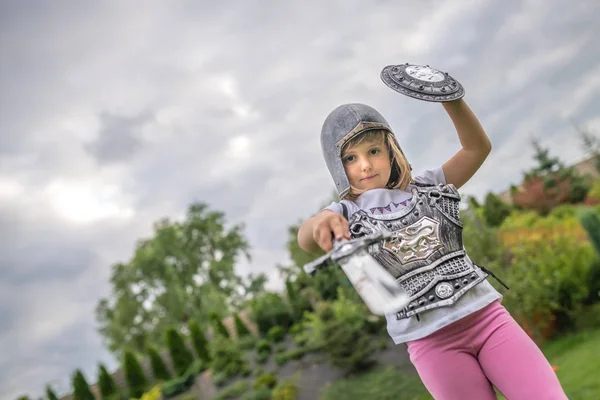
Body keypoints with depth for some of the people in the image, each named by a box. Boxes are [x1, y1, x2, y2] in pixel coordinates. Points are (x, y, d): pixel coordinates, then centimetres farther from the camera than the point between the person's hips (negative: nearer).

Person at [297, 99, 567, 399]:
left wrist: (451, 100, -16)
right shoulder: (346, 212, 0)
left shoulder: (426, 186, 9)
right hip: (431, 341, -2)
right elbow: (305, 238, -21)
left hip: (486, 315, 3)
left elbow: (478, 147, 1)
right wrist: (320, 223, -46)